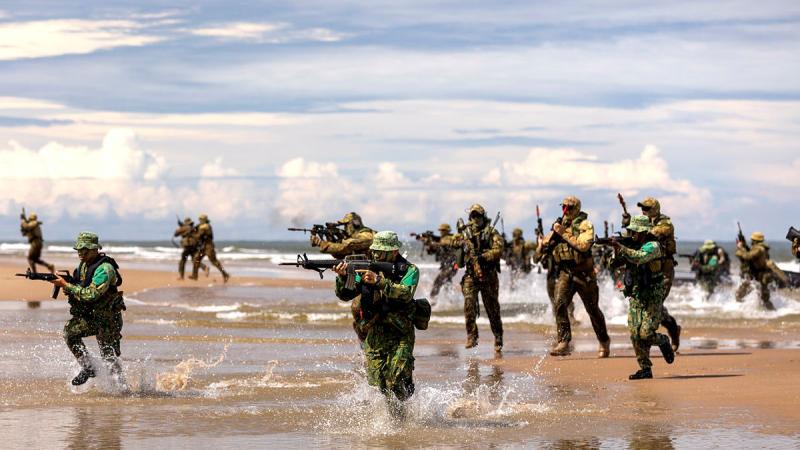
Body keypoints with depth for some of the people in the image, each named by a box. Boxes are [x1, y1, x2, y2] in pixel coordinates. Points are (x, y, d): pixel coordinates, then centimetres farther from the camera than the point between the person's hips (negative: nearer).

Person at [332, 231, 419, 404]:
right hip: (374, 336, 3)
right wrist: (343, 277, -23)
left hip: (401, 336, -3)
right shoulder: (367, 269, 5)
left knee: (397, 381, -17)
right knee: (381, 384, -1)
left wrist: (378, 281, -33)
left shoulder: (409, 270, -5)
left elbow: (405, 294, -24)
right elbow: (345, 295, -2)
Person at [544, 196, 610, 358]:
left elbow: (583, 245, -22)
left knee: (593, 309, 7)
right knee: (560, 304, -16)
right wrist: (554, 232, -9)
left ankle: (604, 342, 25)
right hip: (564, 271, 4)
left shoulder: (585, 225, -7)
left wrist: (564, 234, -20)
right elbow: (546, 243, 11)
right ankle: (564, 342, -17)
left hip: (583, 273, -4)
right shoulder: (560, 224, 11)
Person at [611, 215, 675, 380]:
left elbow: (639, 257, -31)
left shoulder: (652, 246, -12)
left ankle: (663, 342, 19)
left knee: (646, 334, -13)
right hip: (636, 296, 7)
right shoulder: (632, 245, 10)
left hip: (652, 297, -7)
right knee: (635, 334, -2)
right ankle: (645, 369, 5)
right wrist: (616, 251, -10)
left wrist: (621, 247, -34)